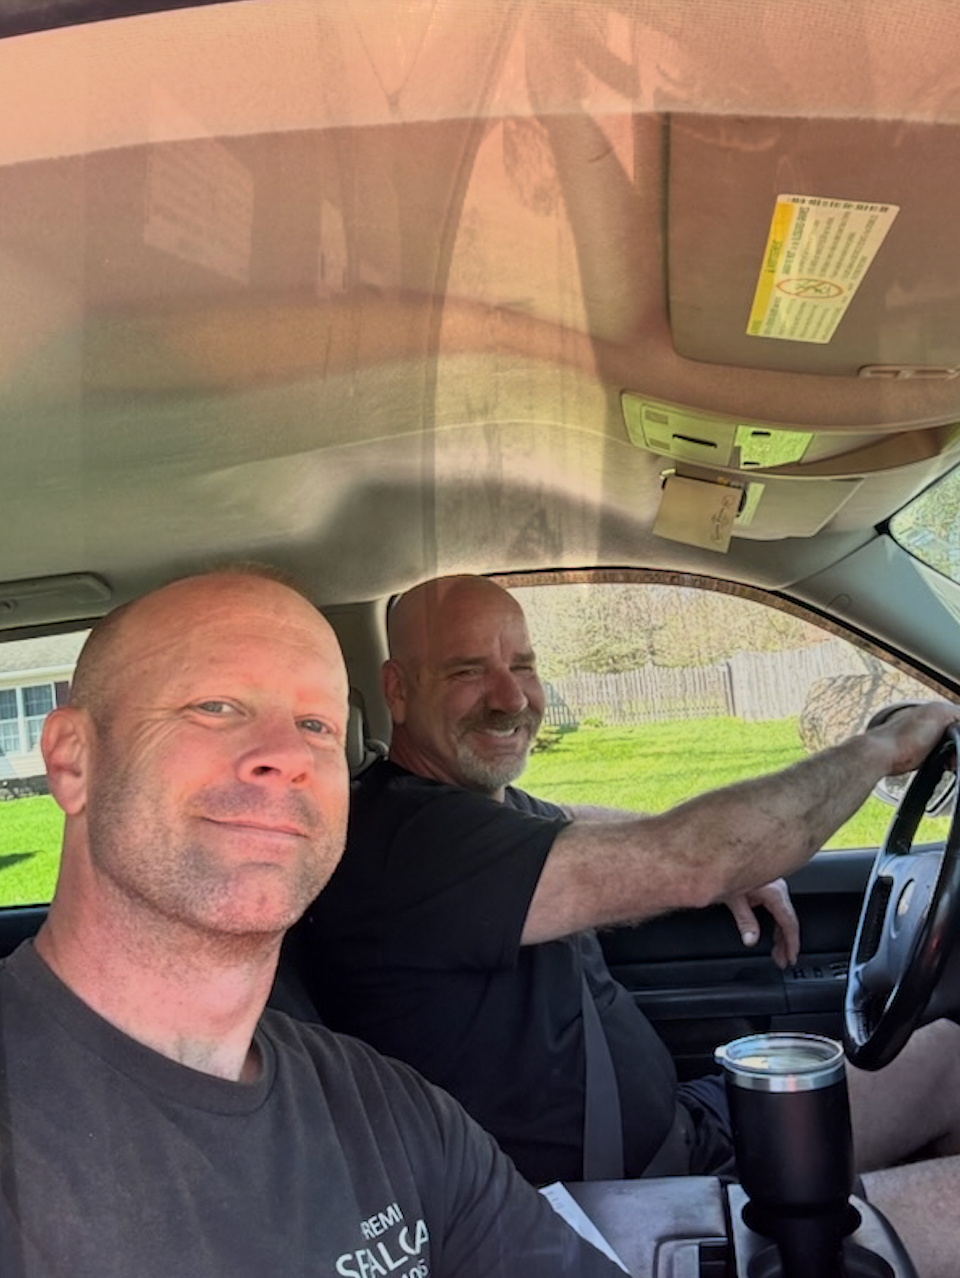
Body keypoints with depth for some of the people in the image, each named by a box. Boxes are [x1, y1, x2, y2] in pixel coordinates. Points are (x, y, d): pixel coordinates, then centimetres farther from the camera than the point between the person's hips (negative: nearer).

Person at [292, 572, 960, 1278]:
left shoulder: (486, 803, 5)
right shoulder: (407, 837, -27)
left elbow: (572, 823, 28)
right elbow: (687, 864, -31)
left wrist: (736, 866, 9)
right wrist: (881, 746, -15)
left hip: (684, 1125, 10)